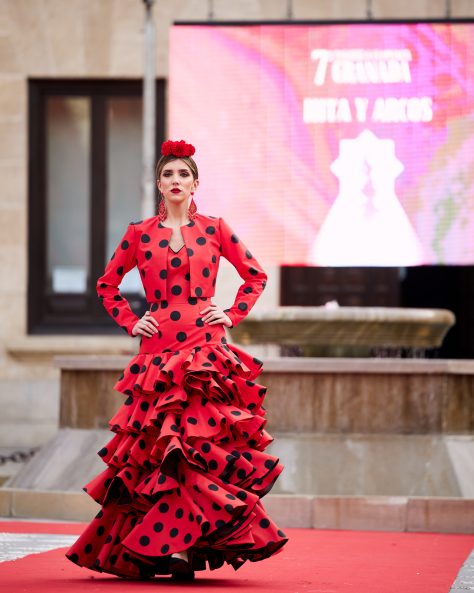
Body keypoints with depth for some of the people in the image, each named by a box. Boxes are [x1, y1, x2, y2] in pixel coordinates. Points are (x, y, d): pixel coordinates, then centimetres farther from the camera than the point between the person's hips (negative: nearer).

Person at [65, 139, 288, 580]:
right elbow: (107, 285, 19)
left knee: (198, 442, -11)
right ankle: (171, 545, 1)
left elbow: (256, 276, 15)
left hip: (206, 352, -1)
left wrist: (233, 315, 4)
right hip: (158, 353, 1)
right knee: (158, 448, -5)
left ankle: (181, 544, -7)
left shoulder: (213, 229, 7)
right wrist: (130, 323, 8)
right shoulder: (139, 234, 9)